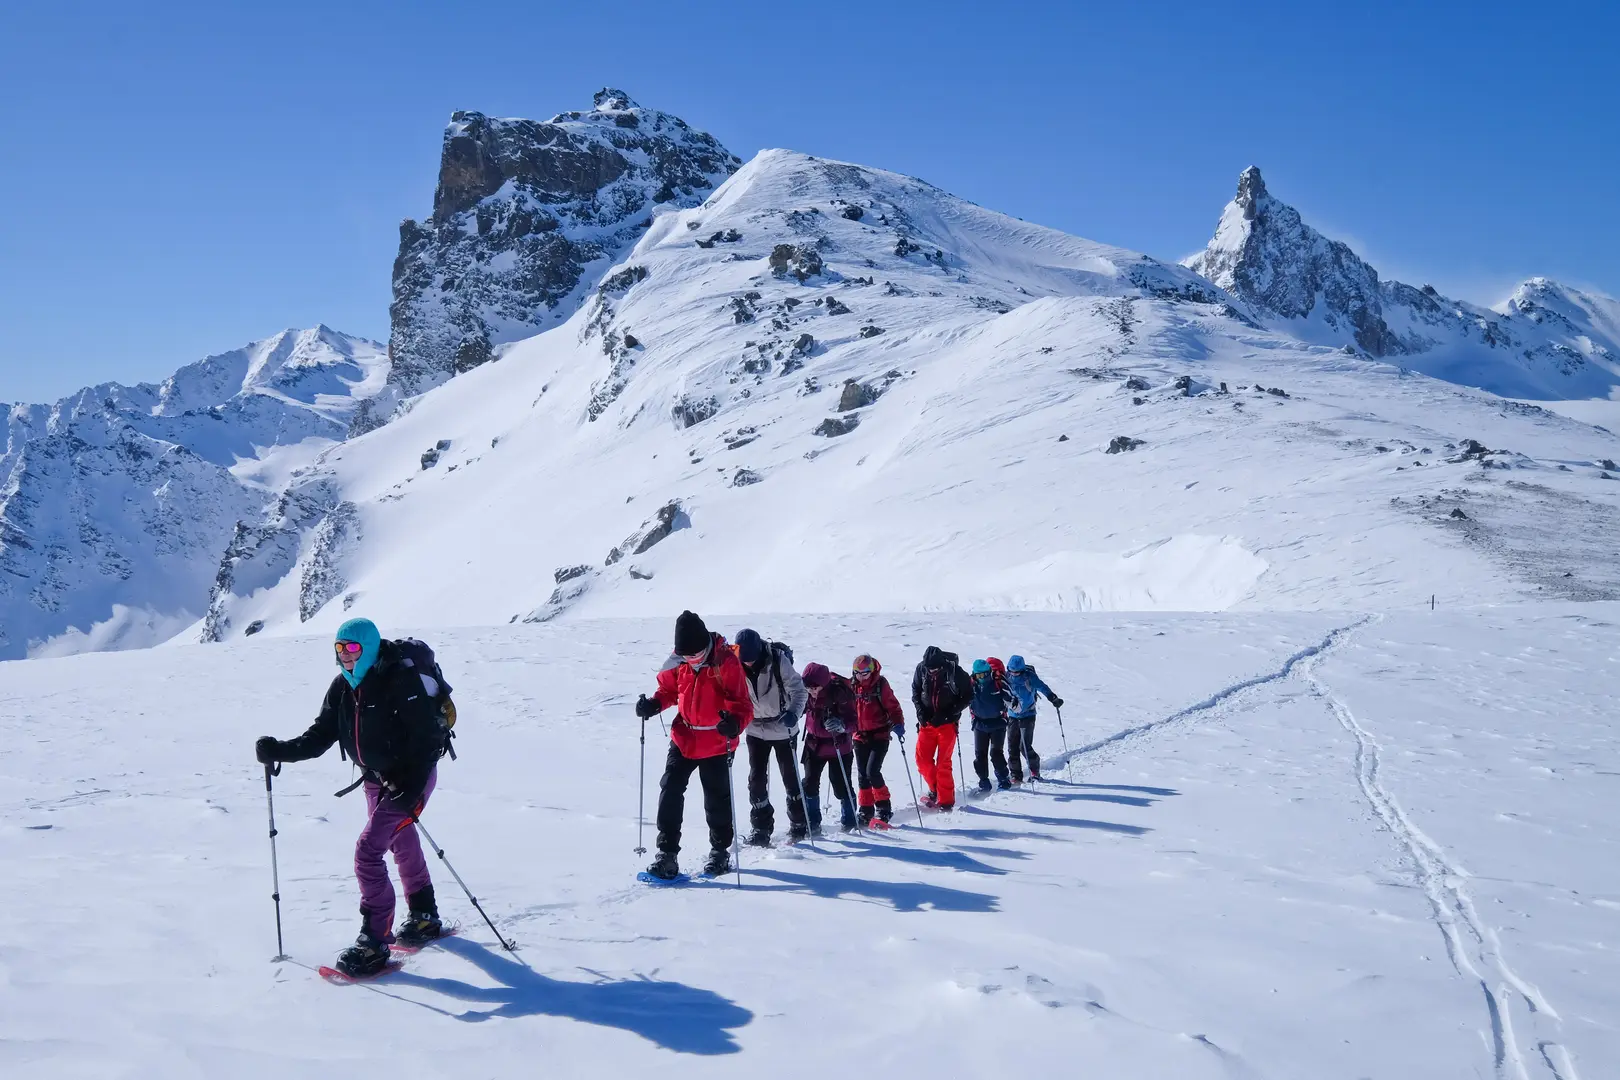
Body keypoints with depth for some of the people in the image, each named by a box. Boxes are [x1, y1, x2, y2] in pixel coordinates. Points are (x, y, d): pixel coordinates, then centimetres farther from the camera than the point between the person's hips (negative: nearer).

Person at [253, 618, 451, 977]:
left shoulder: (401, 679, -24)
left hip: (411, 779, -8)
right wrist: (280, 750, -17)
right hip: (376, 780, 8)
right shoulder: (342, 687, -1)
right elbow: (320, 736, -1)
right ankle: (424, 918, 44)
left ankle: (374, 944, -7)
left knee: (367, 851, -16)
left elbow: (428, 735, -25)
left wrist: (411, 786, -31)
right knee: (402, 847, 23)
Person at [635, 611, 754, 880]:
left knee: (717, 799, 10)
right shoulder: (678, 661, -6)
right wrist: (653, 704, -11)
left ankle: (720, 851, 31)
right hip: (683, 739, 4)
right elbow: (668, 689, 10)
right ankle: (667, 853, 4)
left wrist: (734, 722, -42)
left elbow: (742, 705, -20)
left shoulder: (726, 663, -20)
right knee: (670, 792, -4)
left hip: (716, 744, -4)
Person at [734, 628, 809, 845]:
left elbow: (799, 690, -18)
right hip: (756, 730, 3)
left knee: (790, 777, 8)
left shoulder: (778, 661, -22)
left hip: (782, 728, -3)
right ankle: (761, 828, 11)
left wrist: (793, 713, -35)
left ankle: (799, 824, 25)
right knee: (756, 779, 1)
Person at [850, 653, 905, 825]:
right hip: (860, 737, 5)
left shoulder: (880, 684, -9)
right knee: (862, 775, 9)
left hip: (879, 736, -5)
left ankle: (884, 809, -1)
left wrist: (898, 724, -23)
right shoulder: (851, 686, 2)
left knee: (872, 771, -15)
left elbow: (893, 706, -8)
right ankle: (866, 811, 20)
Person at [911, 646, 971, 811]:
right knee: (922, 759, 0)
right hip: (927, 721, 4)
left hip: (947, 723, -4)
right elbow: (915, 691, 10)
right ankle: (936, 789, 23)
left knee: (943, 762, -5)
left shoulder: (954, 671, -17)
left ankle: (946, 801, 6)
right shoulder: (921, 669, -8)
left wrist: (950, 713, -15)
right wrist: (920, 710, -6)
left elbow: (968, 695, -5)